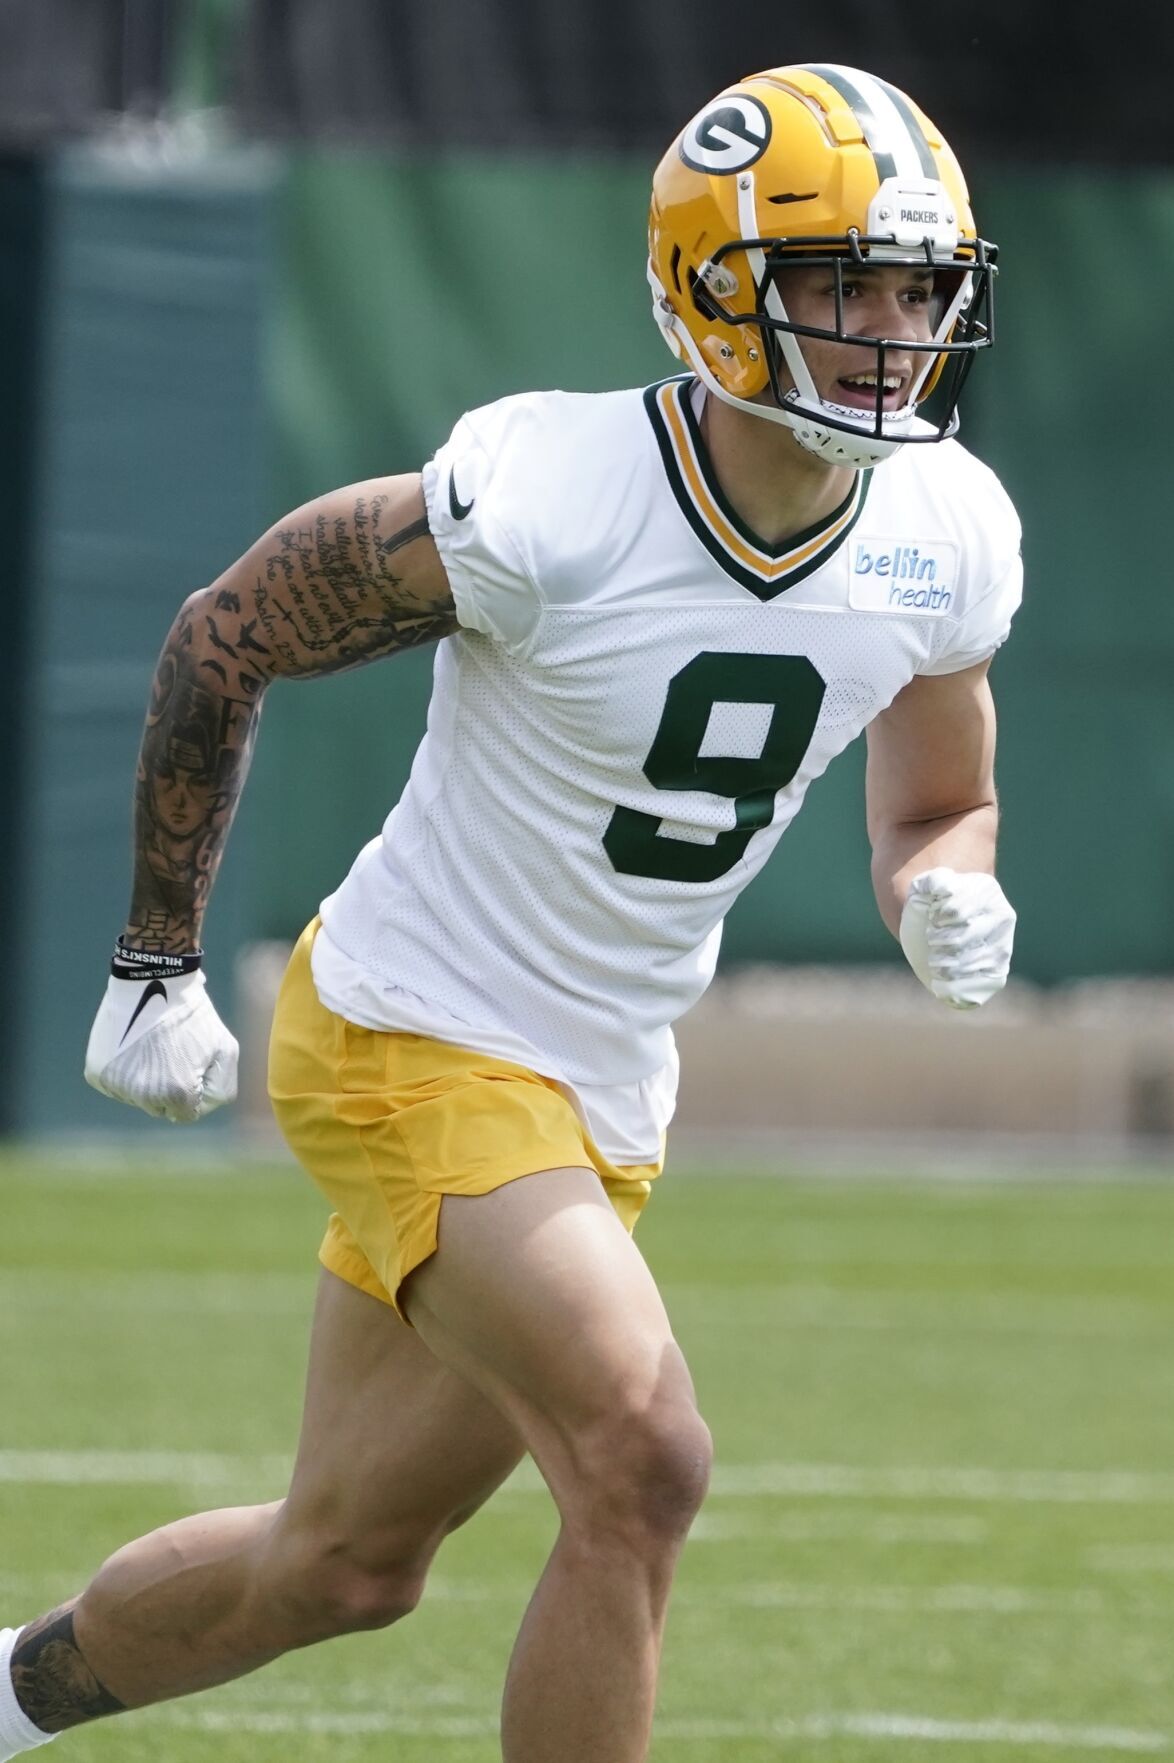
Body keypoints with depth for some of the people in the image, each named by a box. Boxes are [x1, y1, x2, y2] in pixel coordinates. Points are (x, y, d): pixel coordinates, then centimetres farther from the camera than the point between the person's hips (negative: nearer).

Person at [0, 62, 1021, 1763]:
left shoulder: (948, 539, -5)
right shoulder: (546, 503, -23)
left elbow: (934, 811, 12)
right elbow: (222, 639, -9)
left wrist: (948, 895, -13)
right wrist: (155, 964, -4)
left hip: (600, 1105, 7)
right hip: (415, 1048, -7)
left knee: (347, 1567, 17)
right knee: (642, 1464, -23)